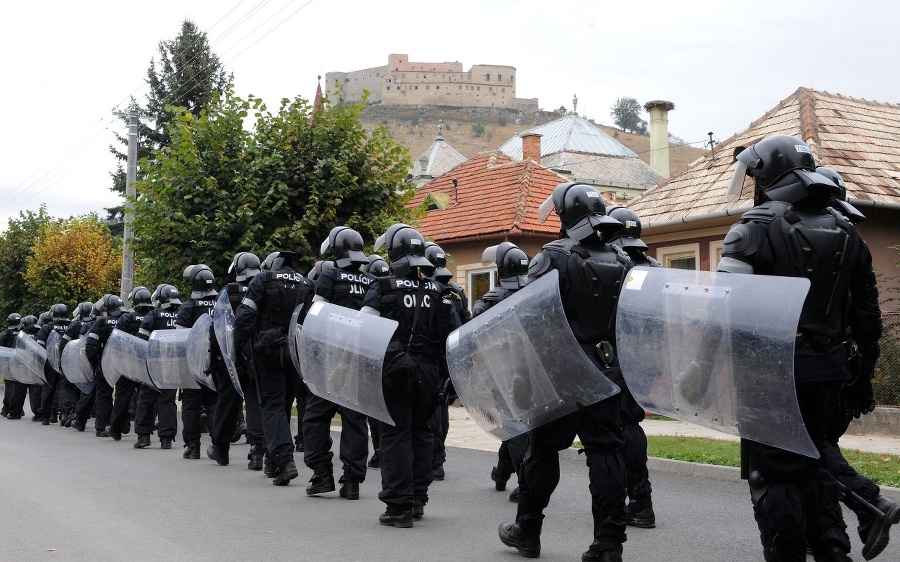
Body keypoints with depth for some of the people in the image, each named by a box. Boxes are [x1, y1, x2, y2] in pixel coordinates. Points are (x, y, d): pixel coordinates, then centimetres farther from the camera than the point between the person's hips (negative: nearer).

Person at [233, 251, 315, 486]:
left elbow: (245, 316, -8)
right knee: (284, 403, 15)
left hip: (268, 351, -4)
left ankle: (284, 459, -18)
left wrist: (238, 347, -5)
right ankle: (273, 462, 25)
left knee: (272, 404, -2)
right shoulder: (307, 285, 12)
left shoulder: (262, 279, 1)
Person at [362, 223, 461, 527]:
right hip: (428, 374, 4)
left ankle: (399, 505, -1)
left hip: (392, 373, -4)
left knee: (395, 436, 0)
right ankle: (417, 499, 23)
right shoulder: (439, 292, 6)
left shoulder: (382, 288, -5)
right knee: (420, 433, 17)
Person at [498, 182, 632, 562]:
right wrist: (623, 364, 17)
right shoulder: (623, 263, 8)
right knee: (605, 451, 5)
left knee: (543, 449, 9)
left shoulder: (553, 257, -10)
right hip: (607, 370, 4)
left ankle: (527, 532, 23)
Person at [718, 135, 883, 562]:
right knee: (811, 462, 20)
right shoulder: (846, 235, 11)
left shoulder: (757, 227, -10)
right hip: (827, 369, 7)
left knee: (772, 471, 3)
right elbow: (866, 311, 15)